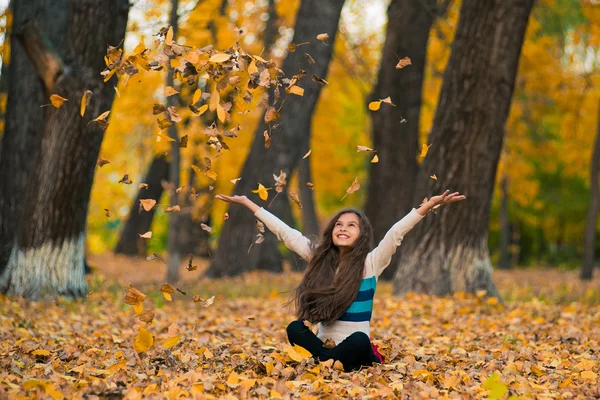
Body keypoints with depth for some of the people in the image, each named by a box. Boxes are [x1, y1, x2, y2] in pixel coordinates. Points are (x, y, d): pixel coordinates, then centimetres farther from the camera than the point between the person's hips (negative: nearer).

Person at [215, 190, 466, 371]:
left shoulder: (370, 263, -2)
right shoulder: (318, 257, 8)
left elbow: (396, 233, -15)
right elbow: (285, 232, 9)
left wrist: (429, 206, -27)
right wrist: (246, 202, 10)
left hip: (355, 347, -3)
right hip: (324, 345, 3)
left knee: (359, 340, -35)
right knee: (295, 328, -24)